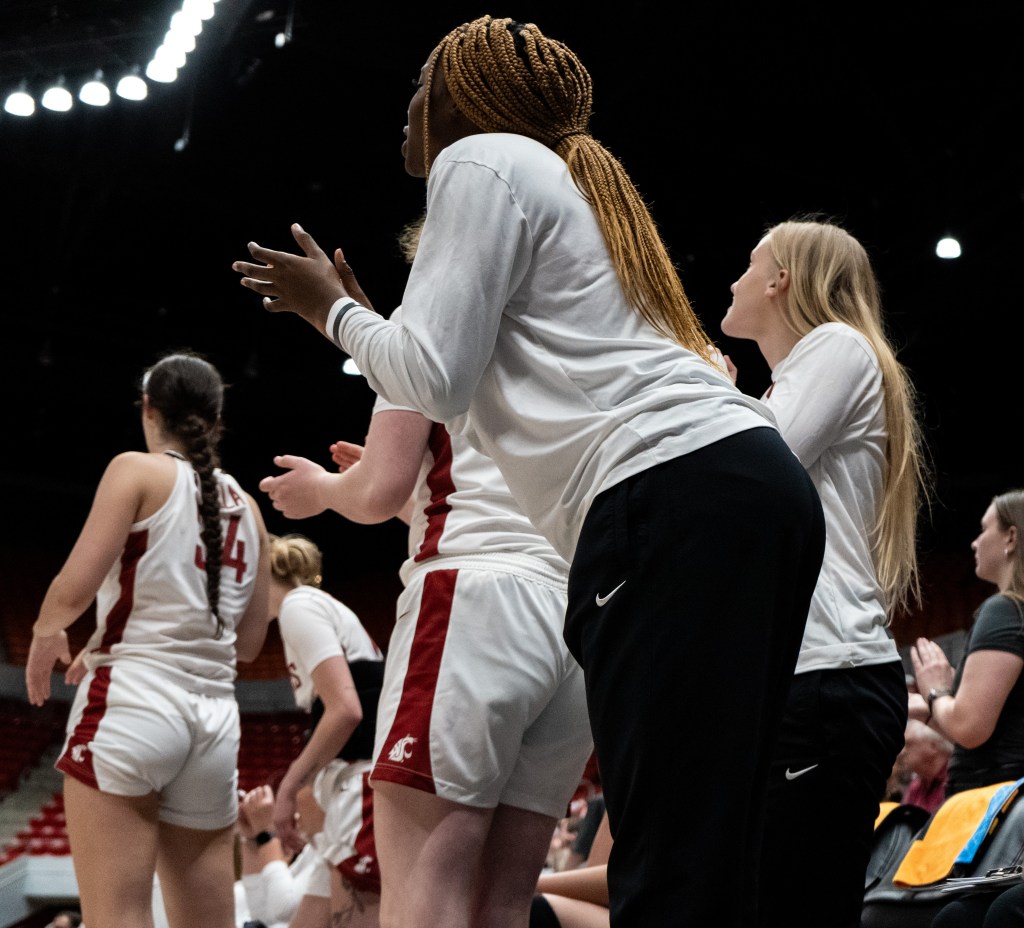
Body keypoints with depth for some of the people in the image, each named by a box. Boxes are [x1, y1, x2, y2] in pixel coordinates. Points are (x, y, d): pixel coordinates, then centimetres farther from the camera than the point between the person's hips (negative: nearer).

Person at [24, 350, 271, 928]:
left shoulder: (140, 470, 0)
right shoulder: (246, 505, 16)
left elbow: (74, 589, -11)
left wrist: (45, 634, 10)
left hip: (132, 706, -6)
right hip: (215, 719, 6)